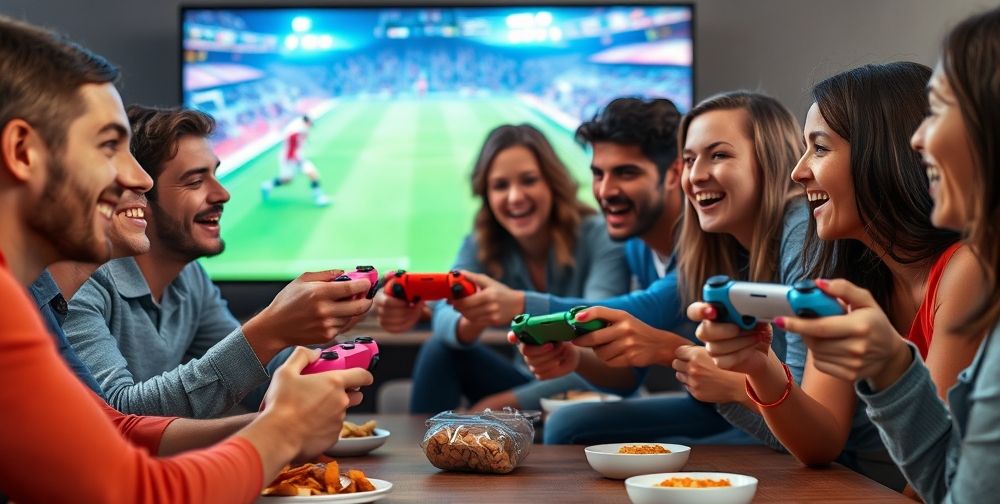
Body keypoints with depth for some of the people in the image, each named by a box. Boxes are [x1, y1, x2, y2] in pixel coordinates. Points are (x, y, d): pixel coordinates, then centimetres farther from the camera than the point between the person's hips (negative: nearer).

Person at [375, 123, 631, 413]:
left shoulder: (597, 237, -15)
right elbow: (445, 315, -20)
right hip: (531, 385, 4)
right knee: (440, 350, -16)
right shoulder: (480, 246, -2)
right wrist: (470, 325, -43)